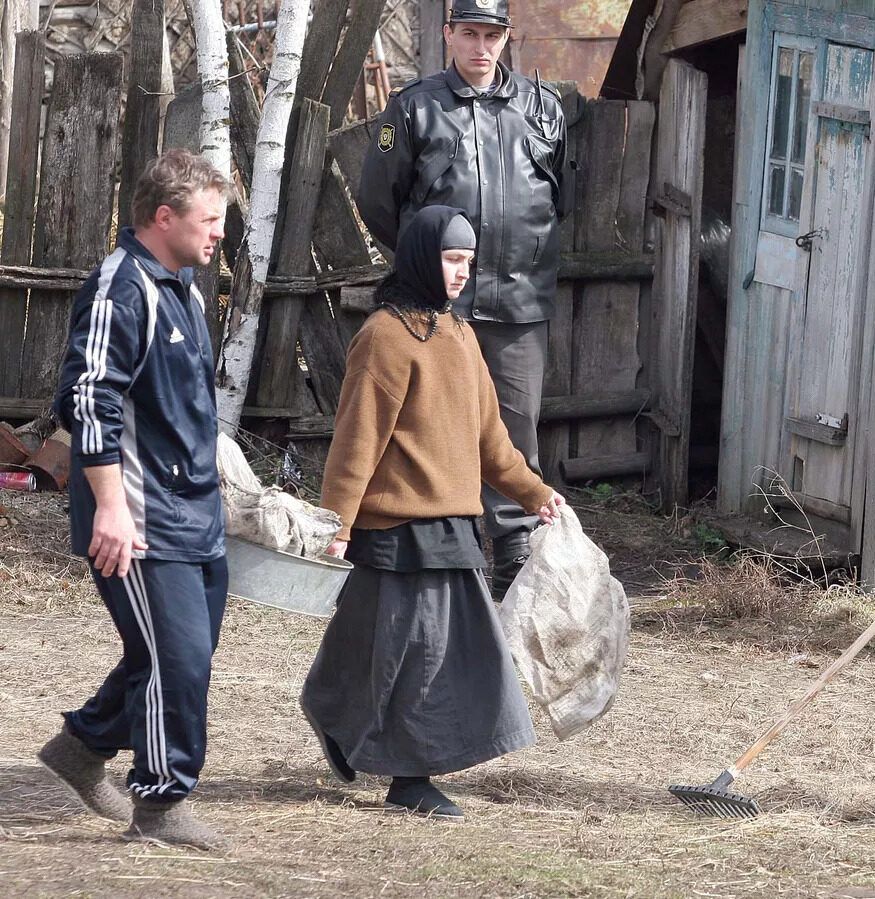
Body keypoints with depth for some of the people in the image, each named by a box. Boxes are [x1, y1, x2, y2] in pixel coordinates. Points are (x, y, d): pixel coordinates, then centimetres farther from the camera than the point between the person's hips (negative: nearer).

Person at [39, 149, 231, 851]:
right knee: (177, 656, -8)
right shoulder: (120, 290, -14)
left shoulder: (183, 289, 17)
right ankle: (161, 803, 3)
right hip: (143, 525, -10)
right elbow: (90, 402, -20)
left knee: (189, 650, 13)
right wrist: (111, 507, -23)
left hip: (196, 519, 10)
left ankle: (85, 745, 29)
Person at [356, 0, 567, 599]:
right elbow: (378, 200, 11)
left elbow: (560, 193, 24)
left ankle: (517, 566, 8)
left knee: (516, 432, 2)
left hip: (520, 300, 1)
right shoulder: (415, 107, 3)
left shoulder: (542, 106, 10)